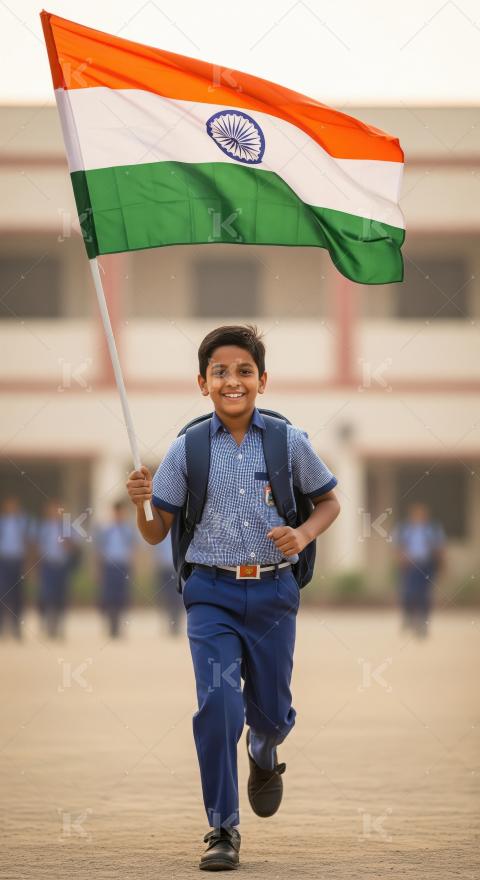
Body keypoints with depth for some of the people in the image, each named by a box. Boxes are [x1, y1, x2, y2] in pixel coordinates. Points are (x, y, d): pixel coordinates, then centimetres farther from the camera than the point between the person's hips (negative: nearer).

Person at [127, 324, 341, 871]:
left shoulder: (289, 442, -3)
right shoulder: (187, 449, -2)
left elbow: (328, 502, 12)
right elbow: (156, 534, 4)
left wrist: (303, 535, -7)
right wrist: (140, 503, -17)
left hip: (272, 593, 1)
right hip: (212, 594, -1)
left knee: (270, 711, 11)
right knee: (217, 704, -15)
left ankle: (263, 754, 50)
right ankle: (222, 829, -3)